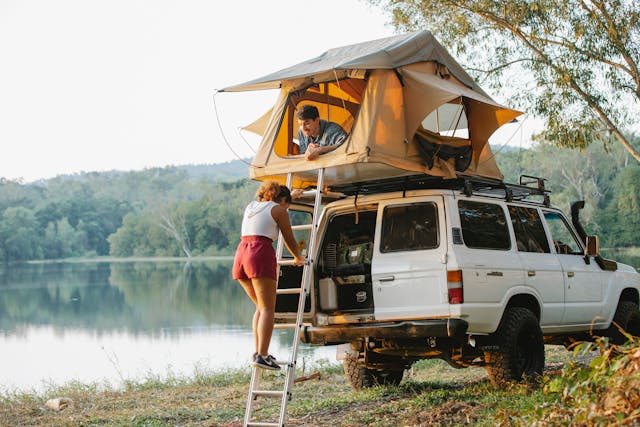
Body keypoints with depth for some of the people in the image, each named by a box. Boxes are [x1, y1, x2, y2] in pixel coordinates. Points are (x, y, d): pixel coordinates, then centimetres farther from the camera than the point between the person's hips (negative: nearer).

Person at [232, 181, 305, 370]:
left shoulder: (251, 206, 25)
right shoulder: (278, 209, 5)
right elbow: (289, 240, 10)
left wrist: (292, 194, 64)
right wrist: (298, 258, 29)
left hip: (241, 255, 7)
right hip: (261, 255, -7)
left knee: (261, 307, 17)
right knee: (268, 308, -8)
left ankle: (258, 351, 9)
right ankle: (262, 356, -19)